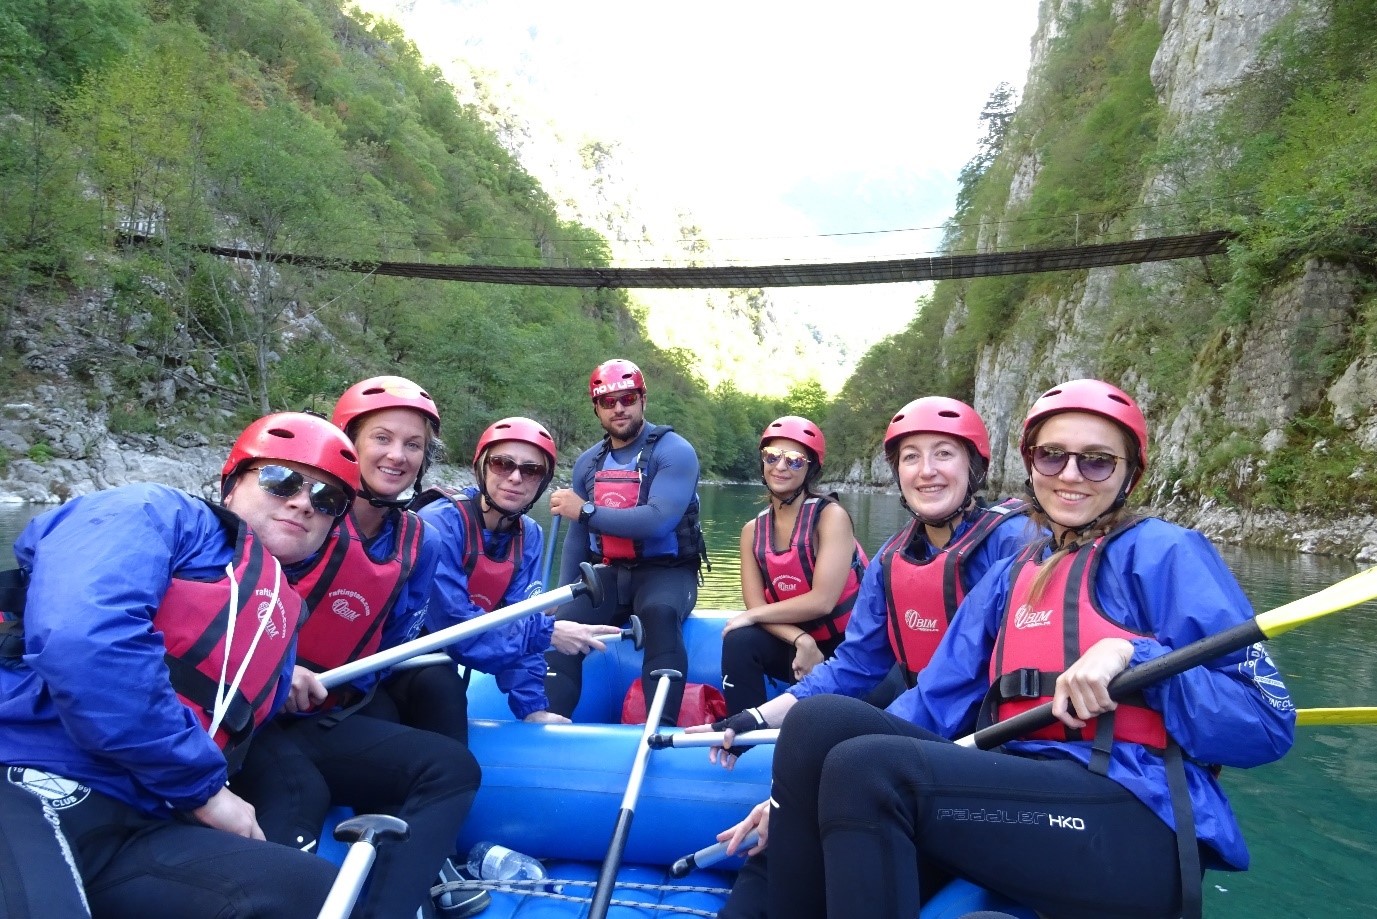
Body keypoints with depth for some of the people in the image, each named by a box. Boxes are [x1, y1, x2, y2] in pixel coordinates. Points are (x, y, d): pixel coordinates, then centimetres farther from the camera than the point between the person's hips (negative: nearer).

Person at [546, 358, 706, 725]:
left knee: (660, 613, -38)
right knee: (563, 624, -22)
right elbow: (577, 537, 16)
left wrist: (586, 510, -22)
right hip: (609, 573, 5)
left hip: (666, 571, -5)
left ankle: (661, 726, -40)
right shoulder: (587, 463, 10)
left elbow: (658, 520, -25)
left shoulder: (674, 451, -9)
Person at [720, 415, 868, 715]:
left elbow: (822, 600, -22)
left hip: (849, 645, -5)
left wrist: (752, 616, -13)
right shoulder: (753, 530, 2)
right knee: (740, 642, -22)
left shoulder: (831, 516, -14)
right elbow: (756, 604, -7)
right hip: (797, 643, 5)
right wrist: (801, 640, -25)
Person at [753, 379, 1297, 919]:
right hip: (1021, 798, 6)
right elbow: (936, 702, 9)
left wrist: (1132, 656, -20)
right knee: (820, 724, -16)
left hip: (1139, 826, -5)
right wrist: (801, 796, -3)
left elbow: (1269, 722, -4)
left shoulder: (1164, 554, 2)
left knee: (866, 767, -27)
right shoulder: (1008, 577, 18)